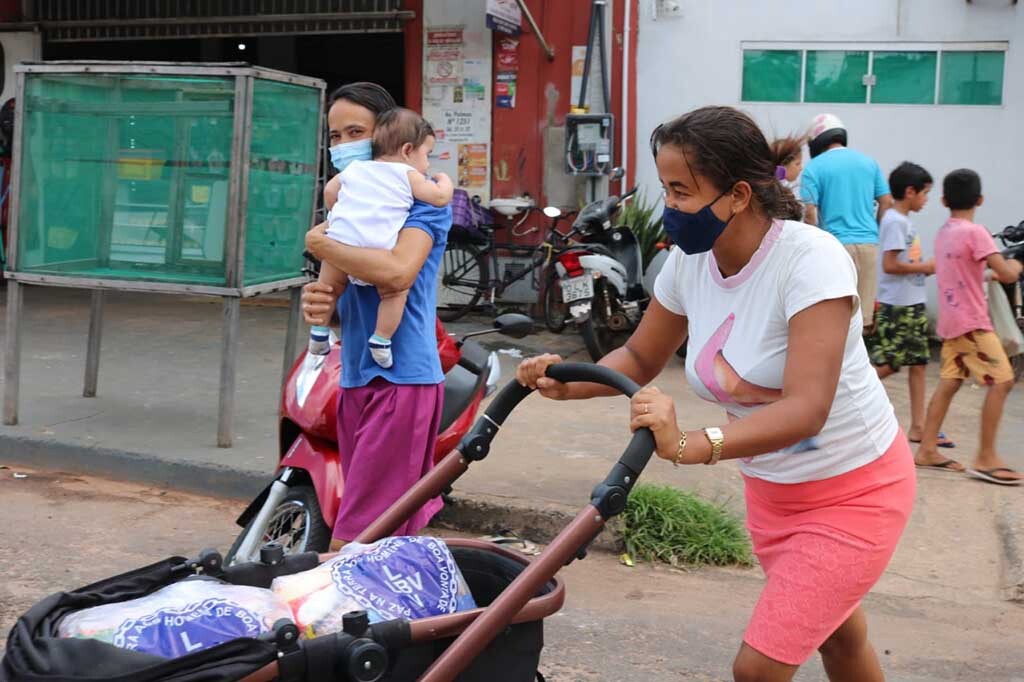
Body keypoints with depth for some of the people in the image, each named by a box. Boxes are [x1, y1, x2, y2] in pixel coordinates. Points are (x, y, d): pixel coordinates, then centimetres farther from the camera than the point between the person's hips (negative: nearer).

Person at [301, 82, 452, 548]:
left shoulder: (421, 196, -6)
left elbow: (397, 272, -26)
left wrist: (322, 244, -12)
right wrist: (321, 303, -5)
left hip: (401, 381, -8)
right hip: (356, 379, 8)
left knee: (351, 547, -11)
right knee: (397, 533, 14)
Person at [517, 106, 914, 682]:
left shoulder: (810, 260, -29)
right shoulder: (688, 263, -10)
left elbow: (806, 410, -38)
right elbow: (641, 359, 4)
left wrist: (689, 447, -52)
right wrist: (567, 384, -15)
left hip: (856, 489, -6)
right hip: (772, 490, 6)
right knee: (837, 636, 25)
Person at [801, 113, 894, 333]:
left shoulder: (815, 167, -1)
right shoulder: (868, 162, 12)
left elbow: (810, 212, -8)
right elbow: (887, 203, 11)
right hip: (869, 243, 4)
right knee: (864, 310, 9)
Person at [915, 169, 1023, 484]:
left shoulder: (943, 233, 11)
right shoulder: (974, 232, -14)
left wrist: (988, 274, 25)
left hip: (951, 321, 8)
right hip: (971, 323, -8)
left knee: (948, 383, 11)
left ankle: (927, 449, 11)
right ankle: (986, 458, -6)